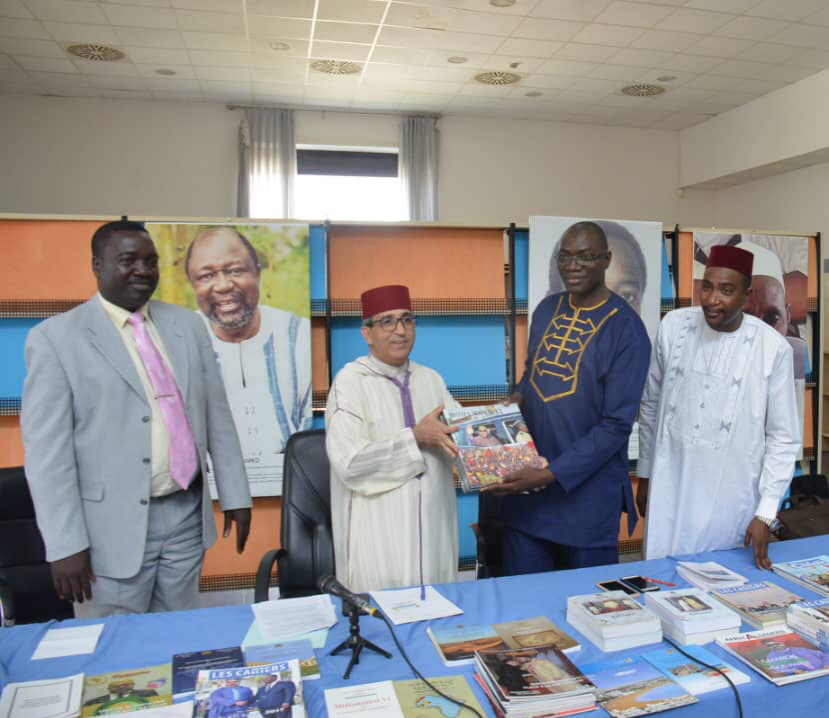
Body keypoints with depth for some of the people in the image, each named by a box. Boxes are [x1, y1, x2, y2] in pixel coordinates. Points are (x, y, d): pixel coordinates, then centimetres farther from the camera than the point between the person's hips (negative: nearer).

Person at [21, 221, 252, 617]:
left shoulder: (187, 324, 7)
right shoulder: (55, 337, -6)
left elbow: (217, 415, 8)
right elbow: (47, 449, -8)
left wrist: (235, 495, 7)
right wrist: (66, 543, -11)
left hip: (186, 515, 4)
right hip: (113, 527, -3)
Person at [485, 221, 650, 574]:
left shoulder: (626, 328, -13)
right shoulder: (547, 309, 5)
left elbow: (616, 425, -16)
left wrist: (549, 475, -22)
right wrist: (513, 401, -5)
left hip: (586, 495, -4)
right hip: (525, 487, 5)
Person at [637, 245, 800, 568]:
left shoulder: (773, 348, -11)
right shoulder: (673, 325, -5)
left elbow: (783, 438, -4)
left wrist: (765, 513, -8)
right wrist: (644, 475, 10)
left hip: (731, 500, -2)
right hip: (670, 490, 2)